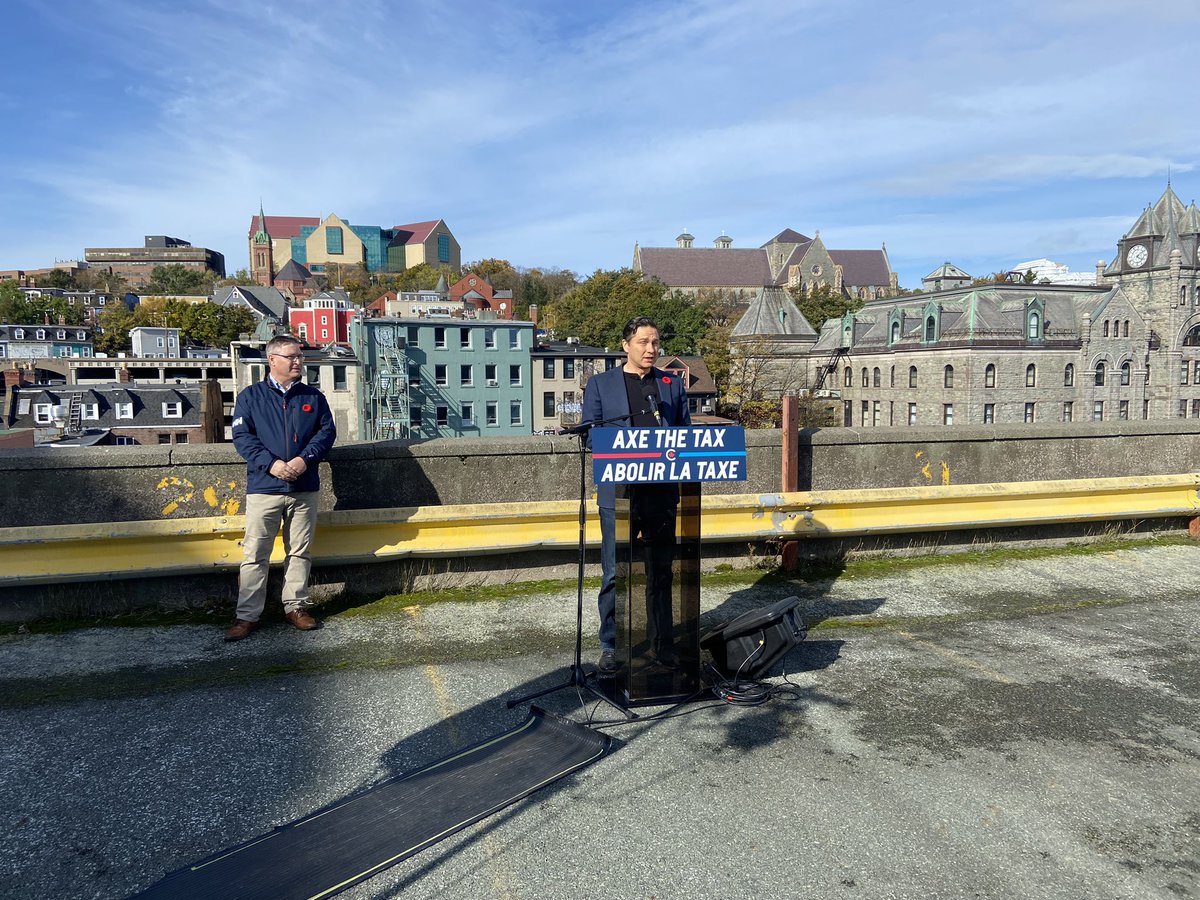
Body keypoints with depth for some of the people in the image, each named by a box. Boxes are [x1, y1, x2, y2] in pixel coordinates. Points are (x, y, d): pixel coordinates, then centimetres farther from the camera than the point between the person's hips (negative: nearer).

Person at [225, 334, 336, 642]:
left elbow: (327, 431, 5)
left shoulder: (313, 397, 10)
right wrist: (270, 463, -17)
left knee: (300, 551, 10)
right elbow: (242, 436, -3)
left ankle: (295, 606, 22)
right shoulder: (251, 396, 3)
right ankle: (247, 615, 7)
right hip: (263, 488, -2)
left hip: (305, 488, 3)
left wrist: (305, 458, -12)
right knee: (255, 553, -1)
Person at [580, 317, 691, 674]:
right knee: (615, 574, -1)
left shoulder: (672, 383, 14)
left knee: (661, 572, 10)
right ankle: (611, 646, 12)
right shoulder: (600, 384, 6)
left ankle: (662, 643, 22)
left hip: (662, 492, 3)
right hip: (618, 493, -2)